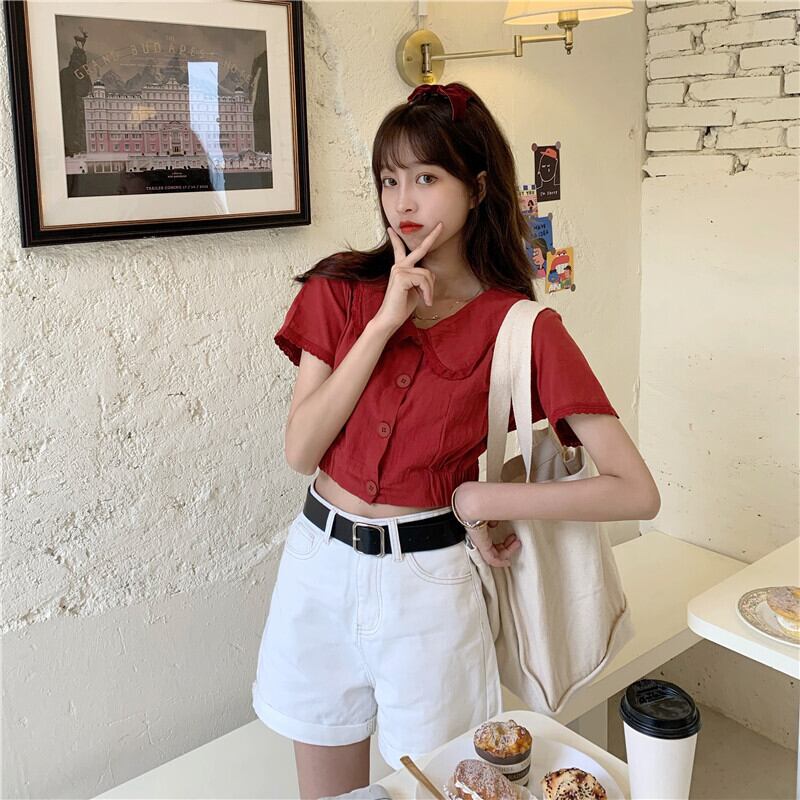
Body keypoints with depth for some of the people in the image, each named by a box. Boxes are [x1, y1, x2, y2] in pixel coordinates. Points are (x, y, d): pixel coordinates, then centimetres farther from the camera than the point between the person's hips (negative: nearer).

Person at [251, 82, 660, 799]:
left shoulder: (524, 329, -10)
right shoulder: (342, 289, 0)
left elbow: (637, 493, -15)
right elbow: (300, 450, -10)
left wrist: (480, 499, -14)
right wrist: (385, 321, -17)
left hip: (426, 581, -3)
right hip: (319, 562, 4)